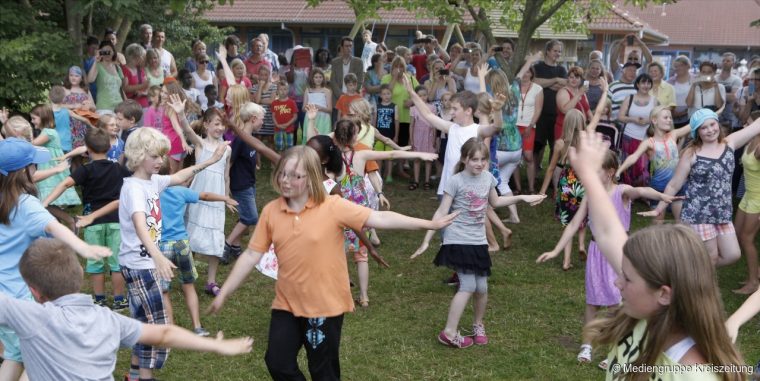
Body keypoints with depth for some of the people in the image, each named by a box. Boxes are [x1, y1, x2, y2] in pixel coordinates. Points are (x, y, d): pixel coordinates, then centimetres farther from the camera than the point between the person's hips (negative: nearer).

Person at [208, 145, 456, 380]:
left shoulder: (333, 207, -13)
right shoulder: (270, 211, -3)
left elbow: (379, 219, -16)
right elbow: (251, 255, 2)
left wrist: (429, 224, -21)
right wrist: (224, 293, 3)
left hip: (325, 305, -3)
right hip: (287, 304, 3)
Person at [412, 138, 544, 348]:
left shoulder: (488, 178, 4)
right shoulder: (455, 181, -12)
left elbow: (495, 202, 24)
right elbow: (441, 212, -11)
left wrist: (522, 198, 24)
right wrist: (426, 241, -14)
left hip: (478, 242, 5)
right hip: (458, 241, -5)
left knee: (482, 287, 7)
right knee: (468, 286, -13)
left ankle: (478, 325, 32)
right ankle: (449, 332, -3)